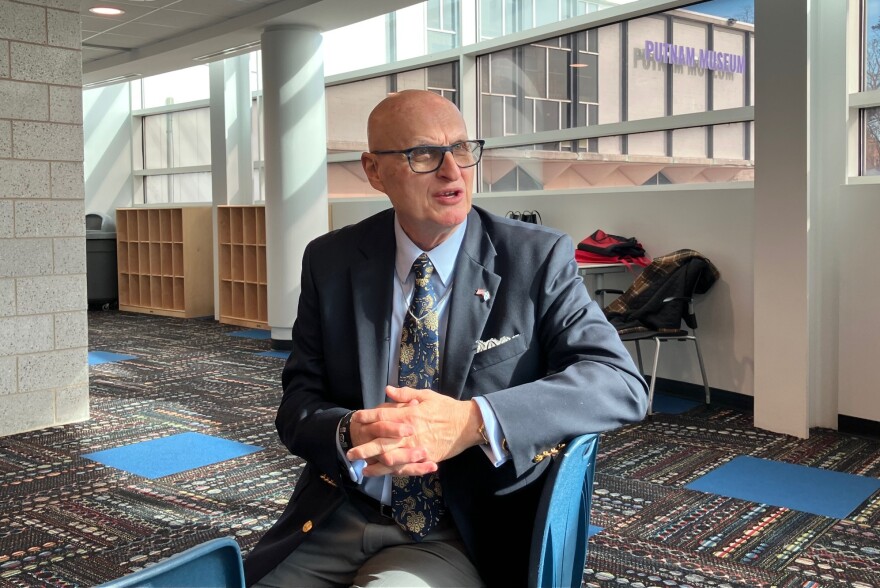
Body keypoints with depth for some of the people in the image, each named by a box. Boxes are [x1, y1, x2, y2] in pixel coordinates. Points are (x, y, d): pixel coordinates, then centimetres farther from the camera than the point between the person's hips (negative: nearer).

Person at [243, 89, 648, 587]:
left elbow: (622, 383, -16)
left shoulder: (539, 259, -7)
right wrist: (350, 436, -23)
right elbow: (299, 401, 2)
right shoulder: (331, 262, 1)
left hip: (468, 538, -3)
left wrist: (473, 421, -30)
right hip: (338, 521, 4)